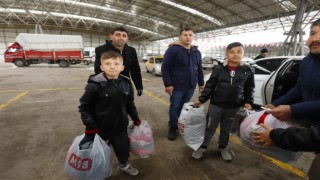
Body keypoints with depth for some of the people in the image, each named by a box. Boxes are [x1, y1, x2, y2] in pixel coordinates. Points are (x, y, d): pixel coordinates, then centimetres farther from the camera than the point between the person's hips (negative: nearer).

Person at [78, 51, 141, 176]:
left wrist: (135, 118, 15)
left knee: (123, 147, 21)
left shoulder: (126, 84, -5)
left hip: (120, 126, 4)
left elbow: (130, 104, 8)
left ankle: (124, 165, 51)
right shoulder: (94, 85, -19)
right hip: (101, 127, -3)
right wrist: (90, 125, -16)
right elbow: (84, 106, -11)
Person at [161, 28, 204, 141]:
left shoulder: (196, 52, 13)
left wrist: (201, 83, 17)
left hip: (190, 87, 5)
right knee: (174, 107, 5)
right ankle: (172, 128, 22)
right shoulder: (173, 49, -6)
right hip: (177, 87, -5)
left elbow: (199, 69, 19)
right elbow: (165, 67, -11)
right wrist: (168, 84, -16)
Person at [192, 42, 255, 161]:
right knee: (210, 128, 9)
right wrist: (201, 100, -7)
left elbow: (249, 89, 8)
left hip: (234, 107, 2)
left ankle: (223, 147, 40)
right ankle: (202, 147, 26)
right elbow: (209, 86, -4)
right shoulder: (219, 69, -6)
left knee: (226, 129, 18)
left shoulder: (248, 70, 0)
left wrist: (248, 102, -2)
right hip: (215, 105, -1)